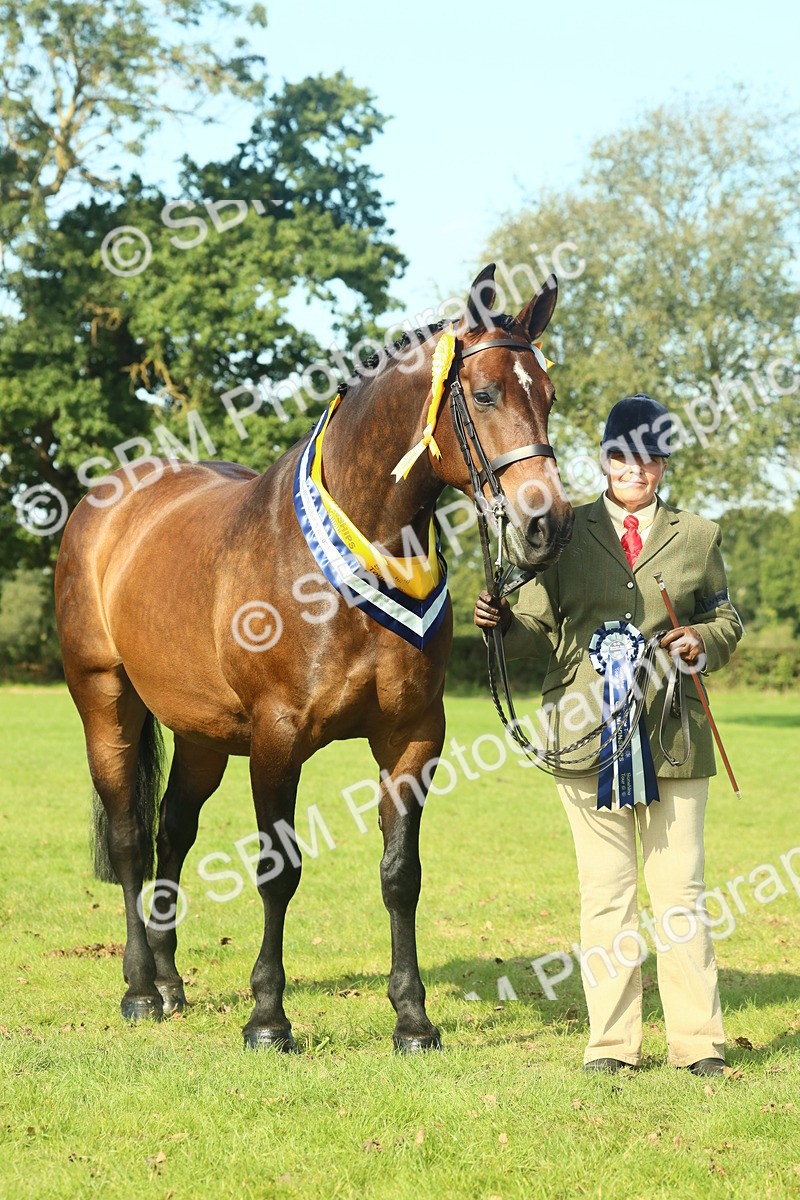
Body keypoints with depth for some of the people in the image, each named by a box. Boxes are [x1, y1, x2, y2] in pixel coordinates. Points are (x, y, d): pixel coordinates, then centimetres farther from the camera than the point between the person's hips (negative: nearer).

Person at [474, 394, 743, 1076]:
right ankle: (612, 1040, 10)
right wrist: (502, 623, -14)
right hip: (588, 733, 0)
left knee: (679, 887, 2)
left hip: (673, 733, 0)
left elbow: (726, 620, 16)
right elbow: (542, 630, 6)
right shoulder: (568, 535, 8)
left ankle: (698, 1039, 9)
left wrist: (704, 645, -5)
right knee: (604, 891, 4)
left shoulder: (697, 538, 11)